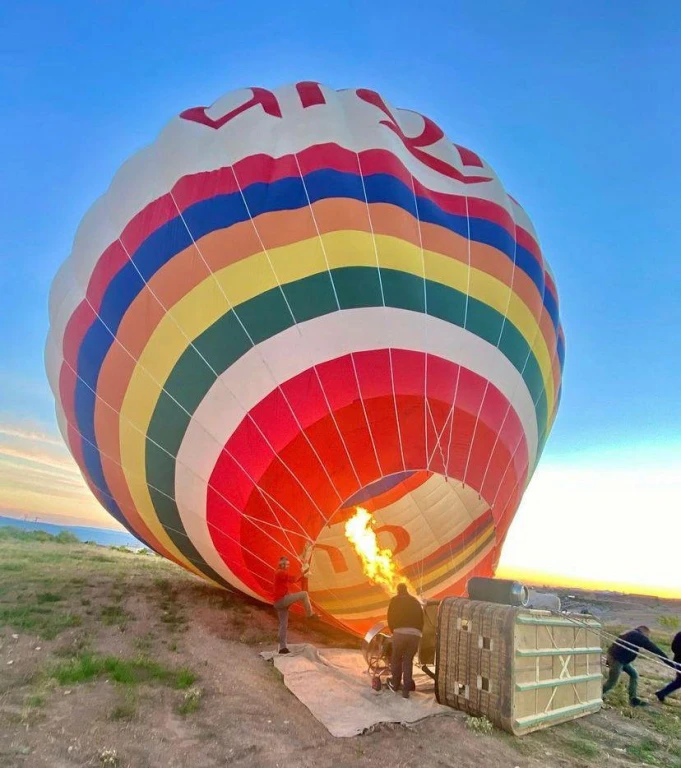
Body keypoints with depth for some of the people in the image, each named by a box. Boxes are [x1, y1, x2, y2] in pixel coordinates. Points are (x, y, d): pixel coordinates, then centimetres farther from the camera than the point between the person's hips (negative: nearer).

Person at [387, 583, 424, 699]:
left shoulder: (395, 600, 14)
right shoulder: (415, 601, 23)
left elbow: (390, 618, 14)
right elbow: (421, 619, 20)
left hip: (400, 632, -2)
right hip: (415, 634, 2)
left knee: (396, 659, 16)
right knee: (408, 660, 13)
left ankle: (395, 684, 27)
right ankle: (406, 689, 7)